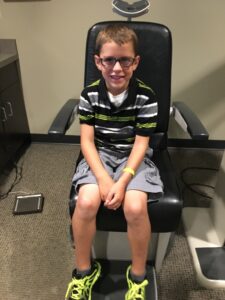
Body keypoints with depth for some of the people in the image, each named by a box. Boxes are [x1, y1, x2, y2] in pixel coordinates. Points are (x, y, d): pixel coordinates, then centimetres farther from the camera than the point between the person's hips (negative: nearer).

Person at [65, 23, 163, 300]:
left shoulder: (146, 97, -11)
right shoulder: (89, 94, -6)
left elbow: (141, 143, -10)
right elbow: (87, 140, -7)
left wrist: (123, 181, -22)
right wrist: (103, 178, -20)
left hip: (134, 157, -1)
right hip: (100, 155, 2)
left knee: (135, 207, -26)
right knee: (86, 202, -24)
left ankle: (138, 275, 5)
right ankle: (84, 270, 5)